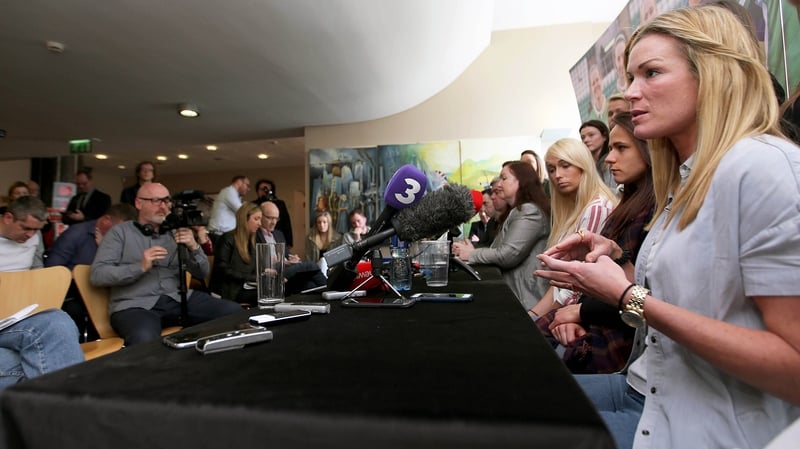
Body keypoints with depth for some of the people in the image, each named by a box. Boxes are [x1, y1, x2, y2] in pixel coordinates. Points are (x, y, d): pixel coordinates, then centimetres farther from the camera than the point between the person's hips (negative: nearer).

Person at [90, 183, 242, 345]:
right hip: (135, 304, -3)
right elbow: (97, 274, -3)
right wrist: (140, 267, -17)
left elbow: (201, 273, 10)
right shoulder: (120, 232, 8)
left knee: (234, 312, -17)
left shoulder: (175, 232, 15)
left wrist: (193, 247, -9)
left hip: (177, 299, 4)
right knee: (146, 341, -39)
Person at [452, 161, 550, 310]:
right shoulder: (518, 211, 21)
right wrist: (471, 250, -4)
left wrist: (471, 254, -8)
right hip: (511, 291, 9)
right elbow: (500, 251, 12)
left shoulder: (530, 211, -14)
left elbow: (508, 255, -22)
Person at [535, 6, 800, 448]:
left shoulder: (761, 168, -19)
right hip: (652, 390, 8)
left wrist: (630, 298, -24)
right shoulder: (687, 180, 8)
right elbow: (680, 295, 12)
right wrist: (614, 261, -2)